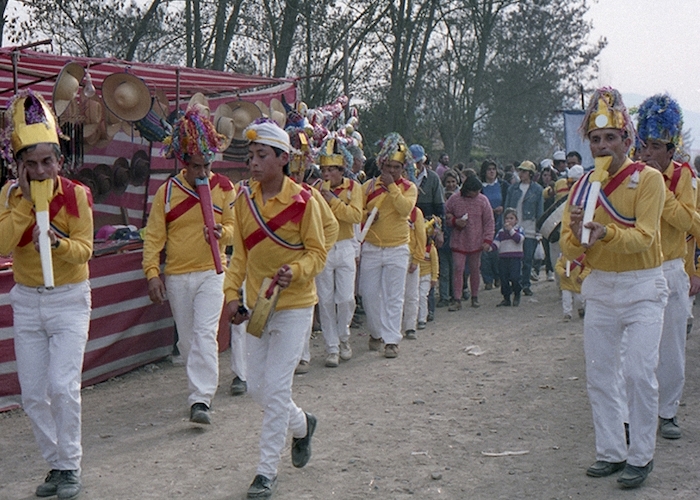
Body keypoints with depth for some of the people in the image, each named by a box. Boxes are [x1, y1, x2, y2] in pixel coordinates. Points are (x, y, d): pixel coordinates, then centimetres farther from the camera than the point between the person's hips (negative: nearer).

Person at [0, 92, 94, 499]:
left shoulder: (76, 195, -9)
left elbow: (84, 250, -13)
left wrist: (57, 241, -32)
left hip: (69, 299, -4)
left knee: (63, 387, -13)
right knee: (33, 396, 6)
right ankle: (56, 465, 20)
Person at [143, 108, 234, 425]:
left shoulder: (223, 187, -1)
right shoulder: (167, 191, -2)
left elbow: (234, 226, 5)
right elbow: (154, 236, -1)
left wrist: (222, 232, -18)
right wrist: (152, 273, -10)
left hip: (211, 272, -2)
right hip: (176, 277, 2)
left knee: (205, 335, -13)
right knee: (186, 339, 11)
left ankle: (201, 401, -15)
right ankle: (202, 387, 29)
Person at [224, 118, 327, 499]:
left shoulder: (303, 201, -11)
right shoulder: (244, 199, 3)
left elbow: (317, 253, -7)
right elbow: (240, 253, 10)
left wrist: (294, 272, -26)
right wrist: (232, 294, 0)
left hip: (294, 304, -5)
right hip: (256, 305, 6)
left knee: (276, 387, -7)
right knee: (256, 387, 10)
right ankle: (302, 425, 39)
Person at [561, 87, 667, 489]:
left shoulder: (649, 179, -9)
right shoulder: (583, 186, 4)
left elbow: (644, 237, -20)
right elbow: (569, 249, 0)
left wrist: (606, 233, -38)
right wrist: (577, 235, -23)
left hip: (642, 288, -4)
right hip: (600, 289, 5)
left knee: (639, 373, -8)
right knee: (600, 375, 6)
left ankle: (642, 457, 3)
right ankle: (611, 452, 16)